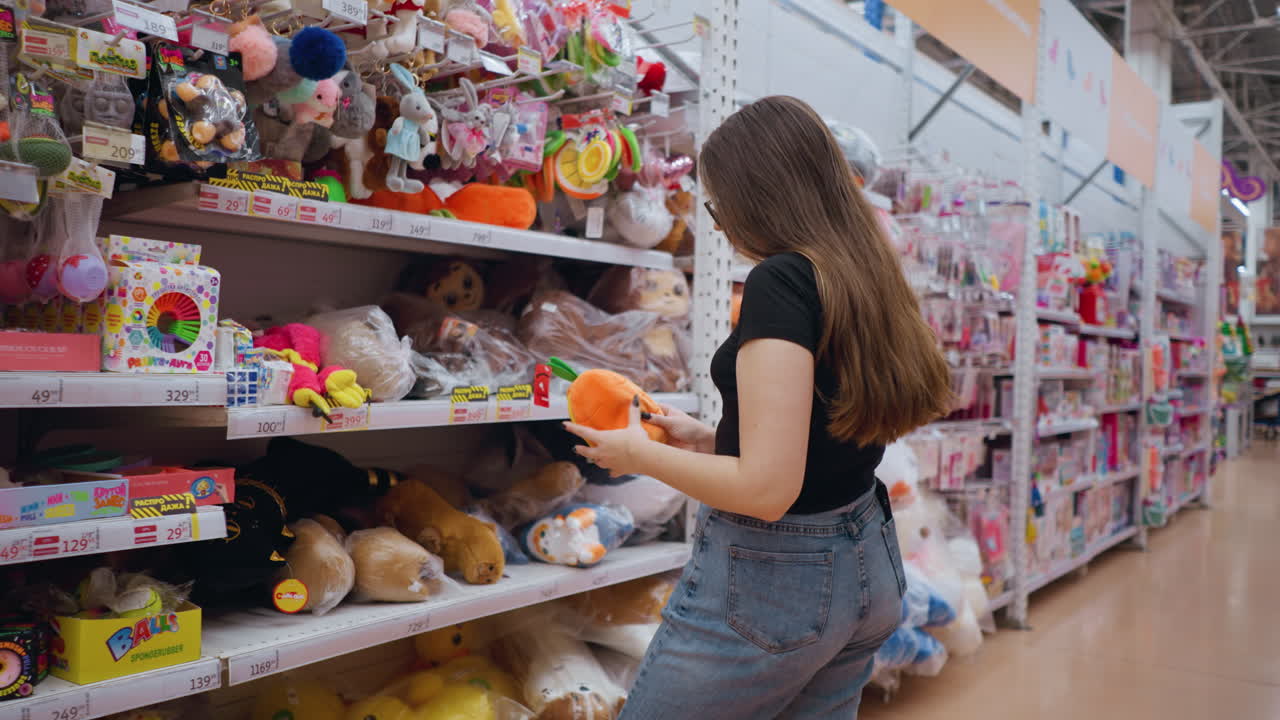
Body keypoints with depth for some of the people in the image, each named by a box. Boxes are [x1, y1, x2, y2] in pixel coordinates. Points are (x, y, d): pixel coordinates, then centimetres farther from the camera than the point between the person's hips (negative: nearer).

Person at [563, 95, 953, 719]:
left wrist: (639, 454, -11)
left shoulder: (781, 279, -20)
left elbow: (766, 489, -25)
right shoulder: (867, 278, 5)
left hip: (767, 581, -8)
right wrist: (711, 440, 14)